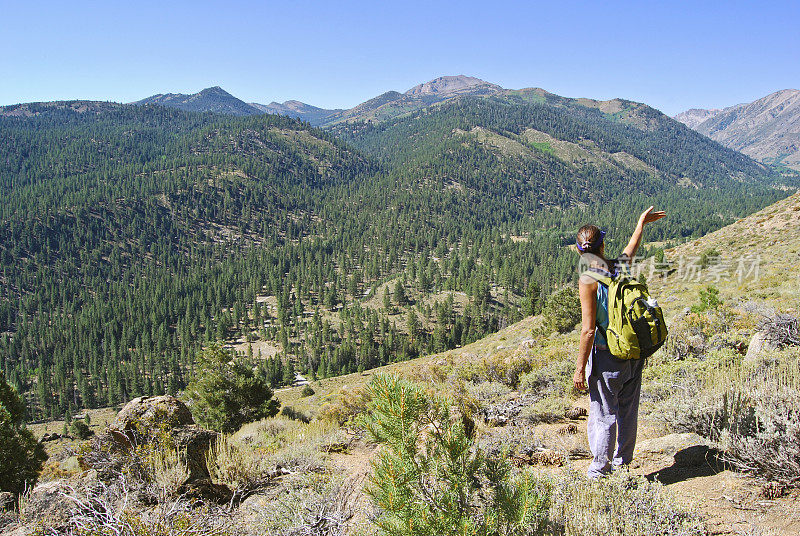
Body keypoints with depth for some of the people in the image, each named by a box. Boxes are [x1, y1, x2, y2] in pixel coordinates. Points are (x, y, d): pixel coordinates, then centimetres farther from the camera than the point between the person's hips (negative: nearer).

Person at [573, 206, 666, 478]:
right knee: (628, 413, 17)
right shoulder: (621, 266, 0)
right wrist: (641, 223, 45)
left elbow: (588, 330, -18)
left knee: (603, 416, 4)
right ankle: (621, 465, 30)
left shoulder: (588, 280, -16)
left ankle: (599, 473, 13)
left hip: (607, 356, -6)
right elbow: (632, 248, 26)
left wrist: (580, 368, -12)